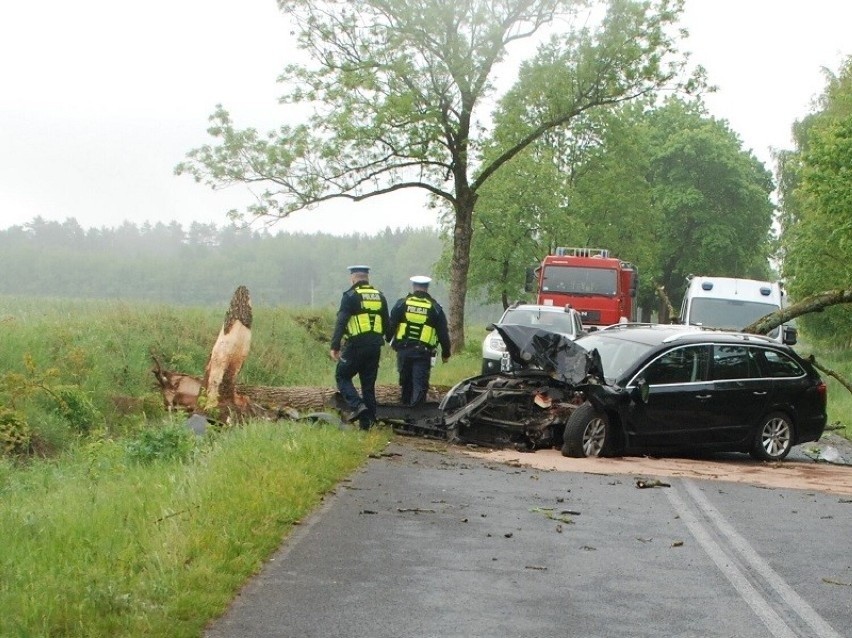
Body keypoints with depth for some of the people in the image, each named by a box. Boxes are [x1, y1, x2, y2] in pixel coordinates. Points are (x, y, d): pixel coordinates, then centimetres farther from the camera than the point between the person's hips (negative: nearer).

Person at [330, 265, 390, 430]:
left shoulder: (350, 296, -7)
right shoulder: (379, 296, 12)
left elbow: (341, 323, -13)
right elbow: (386, 324, 18)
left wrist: (335, 346, -13)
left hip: (356, 345, -6)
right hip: (375, 346, 6)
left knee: (342, 376, 7)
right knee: (369, 384, 10)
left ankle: (357, 405, -13)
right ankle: (367, 421, 9)